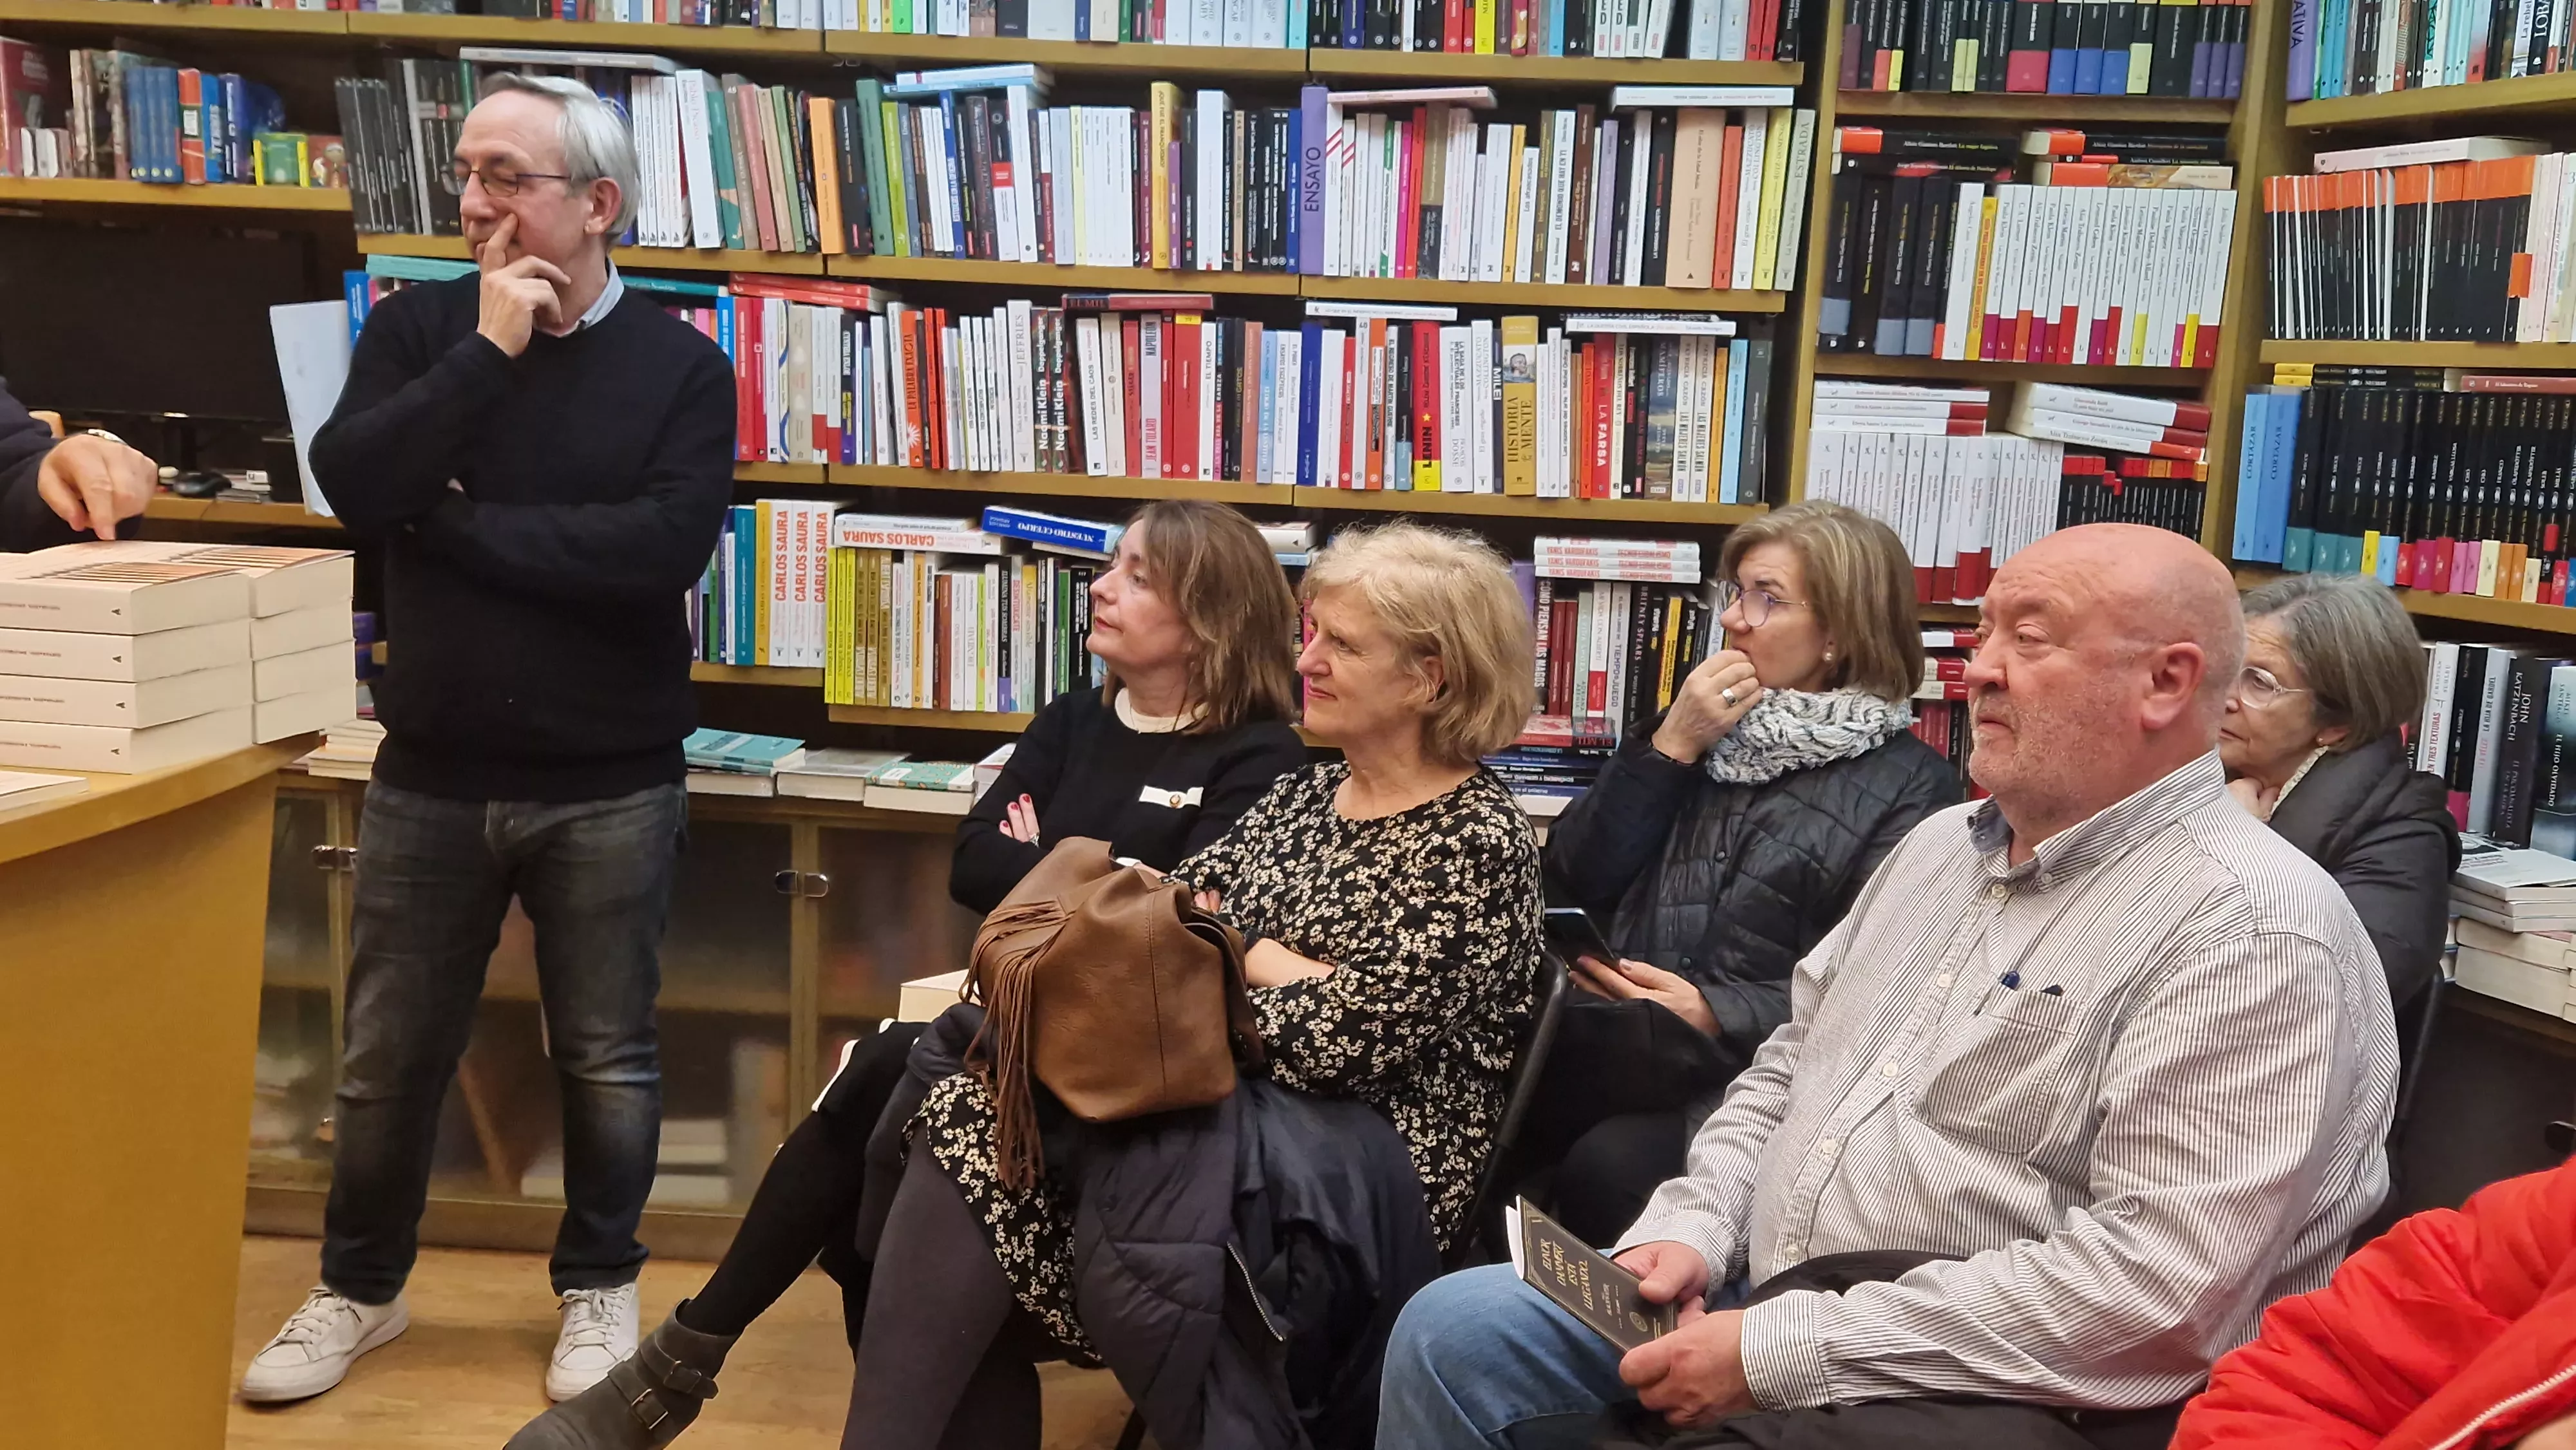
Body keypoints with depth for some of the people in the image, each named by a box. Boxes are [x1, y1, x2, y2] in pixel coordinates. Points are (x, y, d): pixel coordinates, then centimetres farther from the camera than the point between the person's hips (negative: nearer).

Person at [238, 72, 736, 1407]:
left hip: (609, 786, -2)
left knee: (607, 1060, 10)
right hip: (431, 773, 2)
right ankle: (359, 1287, 35)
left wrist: (457, 522, -15)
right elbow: (351, 483, -14)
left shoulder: (681, 368, -5)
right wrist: (488, 354, -17)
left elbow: (668, 547, -21)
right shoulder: (418, 328, 2)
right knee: (388, 1057, 13)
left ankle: (598, 1286, 31)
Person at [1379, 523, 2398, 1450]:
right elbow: (1789, 1068, 20)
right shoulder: (1945, 844, 14)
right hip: (1769, 1304, 8)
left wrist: (1784, 1352, -23)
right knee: (1457, 1330, -6)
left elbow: (2159, 1283, -24)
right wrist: (1691, 1229, 0)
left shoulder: (2256, 928, -14)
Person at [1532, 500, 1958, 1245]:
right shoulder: (1709, 723, 20)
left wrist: (1715, 1015, -18)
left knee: (1608, 1166, -33)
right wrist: (1668, 749, 1)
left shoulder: (1908, 784, 2)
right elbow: (1575, 879, 11)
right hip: (1626, 1047, 5)